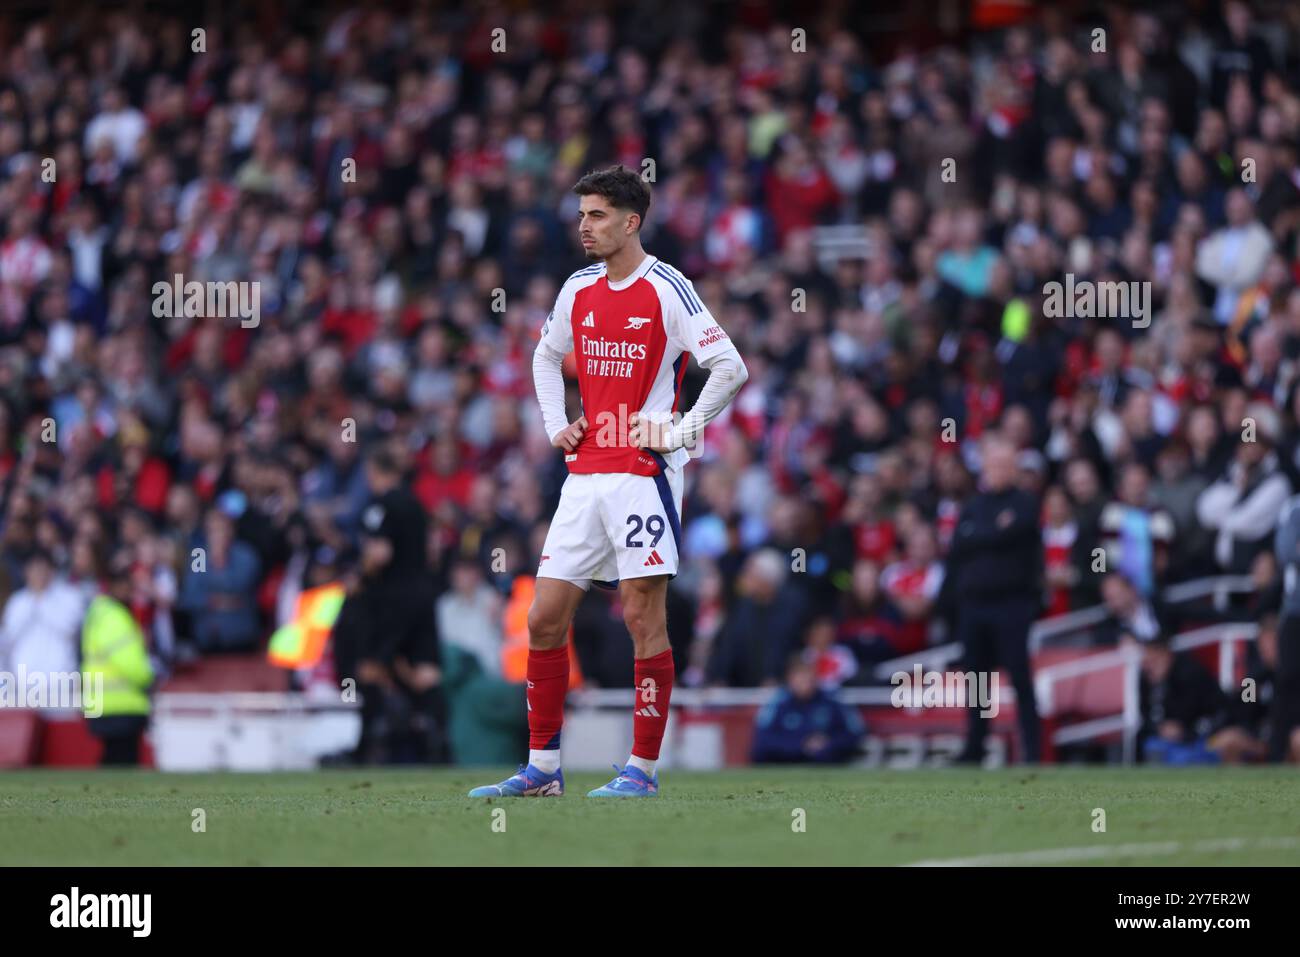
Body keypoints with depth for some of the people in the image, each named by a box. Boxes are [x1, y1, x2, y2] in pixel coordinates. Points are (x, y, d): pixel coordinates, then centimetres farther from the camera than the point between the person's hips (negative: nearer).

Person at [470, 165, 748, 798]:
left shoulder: (666, 289, -8)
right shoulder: (578, 290, 12)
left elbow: (731, 368, -11)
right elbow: (546, 358, 30)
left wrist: (679, 432, -11)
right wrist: (556, 425, 17)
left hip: (643, 473, -7)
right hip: (584, 475, 7)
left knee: (643, 617, -5)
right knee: (544, 619, 3)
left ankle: (642, 769, 0)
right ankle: (541, 768, 10)